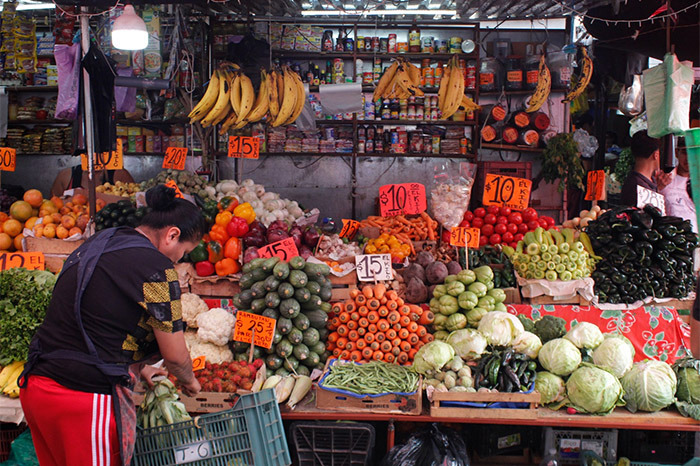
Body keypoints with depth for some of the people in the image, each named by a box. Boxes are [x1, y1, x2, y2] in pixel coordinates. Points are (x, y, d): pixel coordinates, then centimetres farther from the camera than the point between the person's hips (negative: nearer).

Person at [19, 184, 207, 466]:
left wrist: (138, 367, 34)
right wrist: (189, 381, 16)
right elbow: (175, 355, -7)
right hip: (85, 398, -9)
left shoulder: (97, 244, 13)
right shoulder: (154, 266, -13)